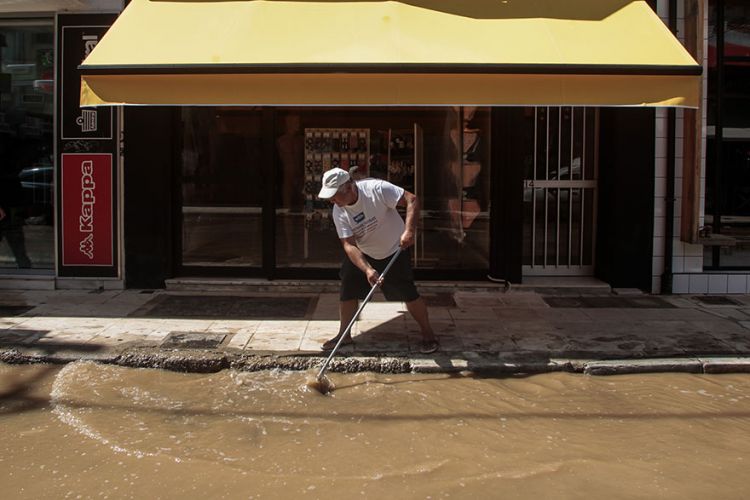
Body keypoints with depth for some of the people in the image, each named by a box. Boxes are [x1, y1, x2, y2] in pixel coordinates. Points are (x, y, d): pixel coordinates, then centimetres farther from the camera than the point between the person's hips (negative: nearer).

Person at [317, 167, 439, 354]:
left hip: (395, 251, -4)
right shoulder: (339, 212, -17)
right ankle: (344, 335, 20)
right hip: (364, 255, 4)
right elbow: (349, 245, -22)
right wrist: (367, 270, -37)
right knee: (348, 289, 1)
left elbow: (412, 200, -30)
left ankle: (428, 335, 12)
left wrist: (409, 230, -44)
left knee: (408, 292, -6)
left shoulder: (376, 189, -29)